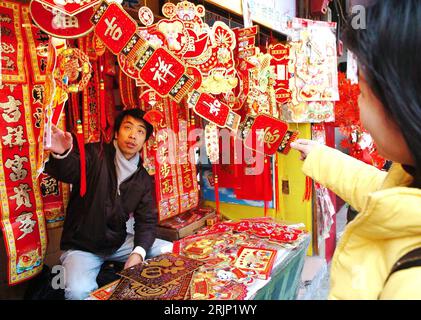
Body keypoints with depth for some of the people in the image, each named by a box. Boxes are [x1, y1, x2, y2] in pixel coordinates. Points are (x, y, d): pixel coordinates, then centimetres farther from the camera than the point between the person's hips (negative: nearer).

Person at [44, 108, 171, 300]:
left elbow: (147, 220, -2)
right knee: (78, 292, -31)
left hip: (119, 242, 5)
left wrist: (138, 252, -20)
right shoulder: (93, 155, -10)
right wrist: (61, 154, -56)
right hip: (81, 246, -4)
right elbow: (69, 171, -31)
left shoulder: (144, 179, 2)